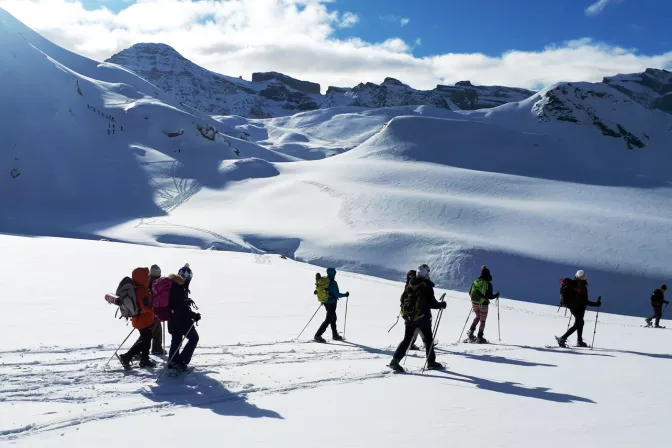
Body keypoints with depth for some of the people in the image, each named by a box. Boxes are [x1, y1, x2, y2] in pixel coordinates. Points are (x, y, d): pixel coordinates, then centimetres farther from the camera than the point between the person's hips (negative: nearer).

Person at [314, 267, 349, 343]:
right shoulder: (333, 283, -20)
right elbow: (337, 294, -19)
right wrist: (345, 295, -5)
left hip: (326, 302, 8)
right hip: (332, 303, -8)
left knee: (333, 318, 22)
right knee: (328, 320, -5)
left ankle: (335, 335, 32)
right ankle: (318, 335, -10)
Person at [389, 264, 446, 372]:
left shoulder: (410, 284, 5)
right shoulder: (427, 285, -12)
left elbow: (404, 299, 12)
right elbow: (431, 303, -11)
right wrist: (441, 305, 6)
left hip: (409, 317, 5)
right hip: (422, 317, -5)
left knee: (407, 339, 9)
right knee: (428, 339, 12)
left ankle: (395, 360, -3)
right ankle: (431, 362, 19)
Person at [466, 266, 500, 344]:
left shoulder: (475, 282, 0)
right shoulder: (488, 284, -14)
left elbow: (470, 293, 5)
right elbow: (490, 296, -13)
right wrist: (496, 296, 6)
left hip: (474, 303, 4)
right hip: (483, 304, -4)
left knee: (477, 317, 27)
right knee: (482, 321, 9)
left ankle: (471, 331, 13)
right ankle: (480, 337, 9)